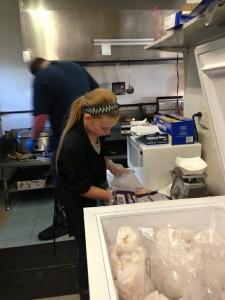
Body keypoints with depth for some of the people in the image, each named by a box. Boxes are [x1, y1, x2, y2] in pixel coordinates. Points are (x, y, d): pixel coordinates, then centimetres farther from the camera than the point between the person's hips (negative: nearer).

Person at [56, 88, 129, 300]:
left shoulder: (94, 131, -8)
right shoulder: (73, 145, -33)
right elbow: (81, 188, -26)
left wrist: (111, 166, -2)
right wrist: (110, 195, -22)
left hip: (95, 197, 8)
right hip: (81, 205, -8)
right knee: (88, 250, 11)